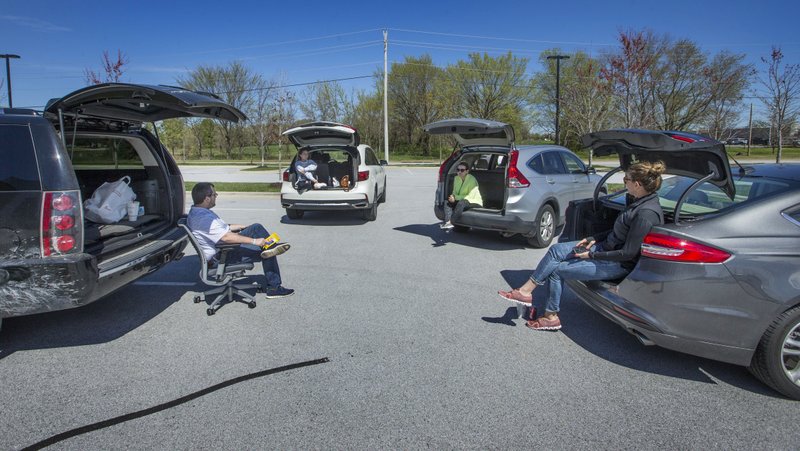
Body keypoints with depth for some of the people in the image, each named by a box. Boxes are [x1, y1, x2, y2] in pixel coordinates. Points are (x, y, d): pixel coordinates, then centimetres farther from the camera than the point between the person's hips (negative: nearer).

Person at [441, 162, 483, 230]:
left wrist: (456, 197, -22)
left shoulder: (472, 180, -18)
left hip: (475, 202, -7)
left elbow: (471, 196, -21)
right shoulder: (456, 178, 4)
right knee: (447, 202, -13)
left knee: (461, 203, -36)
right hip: (461, 200, 7)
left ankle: (451, 223, -36)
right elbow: (455, 192, 12)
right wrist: (453, 197, -14)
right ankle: (447, 222, -32)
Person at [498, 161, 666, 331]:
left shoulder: (646, 213, -27)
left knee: (556, 269, -9)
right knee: (556, 250, -2)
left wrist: (592, 255, -16)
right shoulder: (640, 202, 3)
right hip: (607, 247, 9)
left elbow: (628, 253, -24)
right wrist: (594, 239, 7)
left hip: (619, 264, -9)